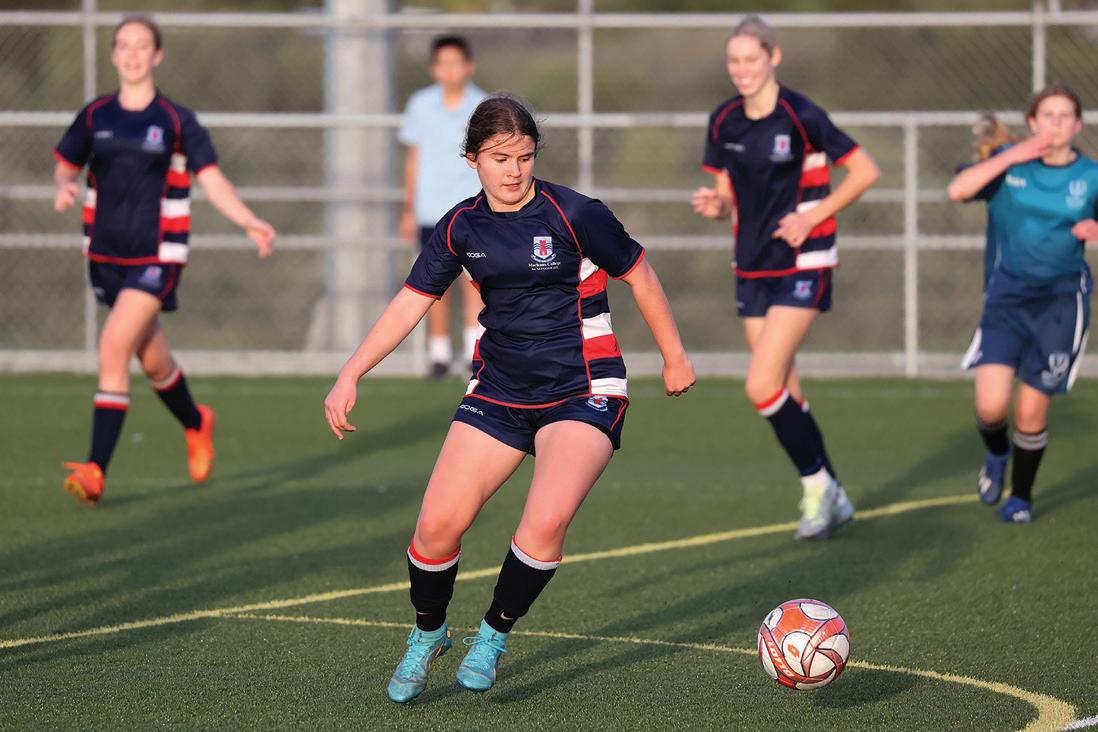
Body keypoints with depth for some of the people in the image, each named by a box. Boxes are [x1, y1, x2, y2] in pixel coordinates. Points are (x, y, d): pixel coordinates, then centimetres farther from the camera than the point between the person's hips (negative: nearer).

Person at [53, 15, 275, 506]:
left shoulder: (177, 122, -4)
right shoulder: (94, 116, 6)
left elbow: (212, 180, -6)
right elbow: (66, 166, 16)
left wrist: (249, 222, -21)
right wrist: (64, 187, -8)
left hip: (156, 257, -4)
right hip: (106, 255, 4)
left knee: (114, 347, -18)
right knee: (152, 359, 15)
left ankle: (96, 470, -19)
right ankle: (195, 425, 45)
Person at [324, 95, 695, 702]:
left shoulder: (574, 215, -13)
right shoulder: (461, 227, 0)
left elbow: (639, 276, 0)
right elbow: (411, 301, 7)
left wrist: (674, 357, 8)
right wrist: (350, 376, -1)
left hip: (582, 394, -4)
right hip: (498, 392, 4)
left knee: (547, 520, -26)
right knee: (437, 525, -7)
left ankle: (492, 637, 0)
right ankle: (427, 635, 22)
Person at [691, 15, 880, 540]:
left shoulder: (801, 117, -14)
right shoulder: (723, 123, 4)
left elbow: (866, 171, -9)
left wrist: (811, 216, -16)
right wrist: (713, 205, -9)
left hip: (803, 266, -7)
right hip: (753, 268, 7)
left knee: (762, 385, -17)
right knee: (784, 395, 8)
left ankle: (818, 485, 1)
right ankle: (831, 500, 22)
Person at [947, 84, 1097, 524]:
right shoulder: (1011, 165, 0)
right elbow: (957, 191, -14)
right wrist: (1010, 158, -19)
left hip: (1061, 302, 0)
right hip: (1008, 294, 0)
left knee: (1031, 413, 1)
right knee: (991, 405, -13)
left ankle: (1021, 496, 25)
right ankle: (996, 455, 23)